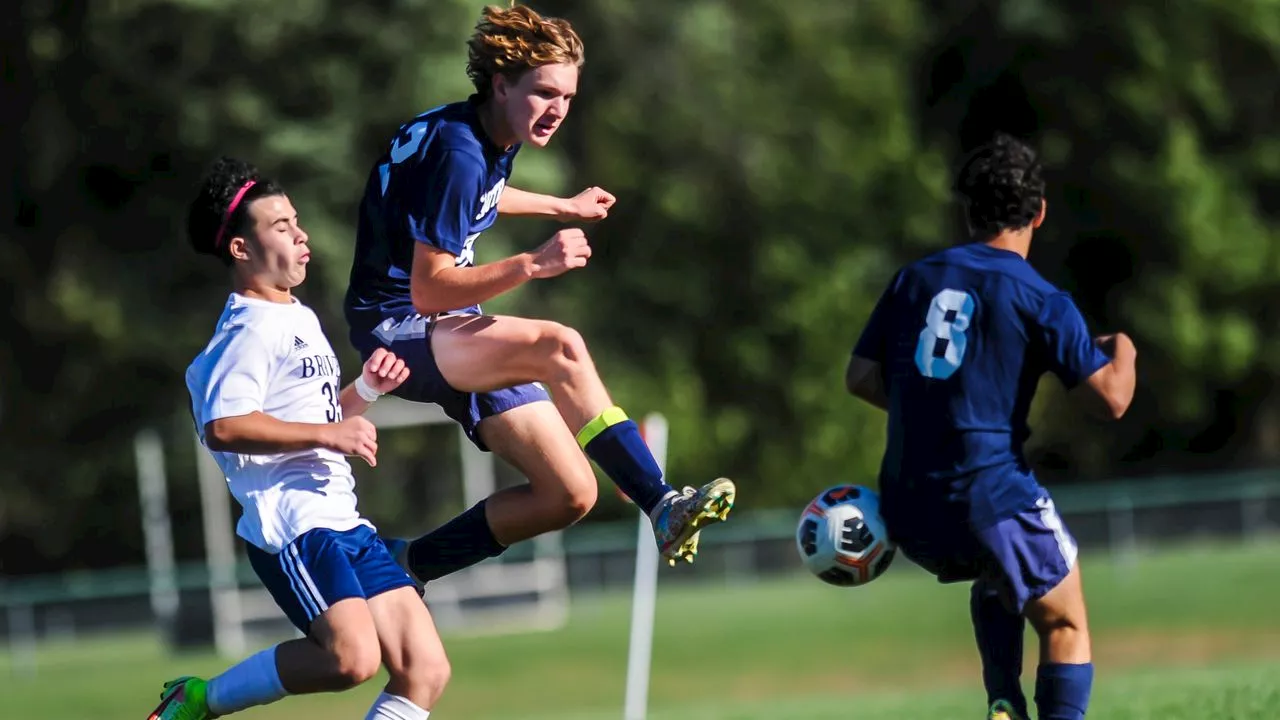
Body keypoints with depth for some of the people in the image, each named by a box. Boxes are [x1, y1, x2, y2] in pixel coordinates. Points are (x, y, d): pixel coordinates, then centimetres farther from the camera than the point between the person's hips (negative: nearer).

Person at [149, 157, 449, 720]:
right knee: (353, 656, -28)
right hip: (291, 521, -10)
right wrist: (329, 433, -19)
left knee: (426, 669, -1)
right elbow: (223, 427, -21)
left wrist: (366, 390, 15)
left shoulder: (300, 319, 22)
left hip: (342, 522, 10)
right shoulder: (252, 329, -8)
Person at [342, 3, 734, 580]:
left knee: (569, 495, -2)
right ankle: (663, 507, -33)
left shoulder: (496, 138, 5)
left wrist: (563, 208, 37)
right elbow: (428, 290, -26)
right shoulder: (456, 151, -23)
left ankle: (409, 565, 11)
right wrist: (532, 265, -34)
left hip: (455, 337, 10)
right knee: (561, 348, -34)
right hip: (398, 330, -10)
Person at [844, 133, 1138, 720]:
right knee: (1065, 626, 11)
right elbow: (1111, 398, -8)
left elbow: (860, 377, 11)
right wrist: (1123, 353, 14)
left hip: (906, 509, 5)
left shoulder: (914, 280, 9)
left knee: (997, 577, 33)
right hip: (989, 492, -5)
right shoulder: (1037, 299, -6)